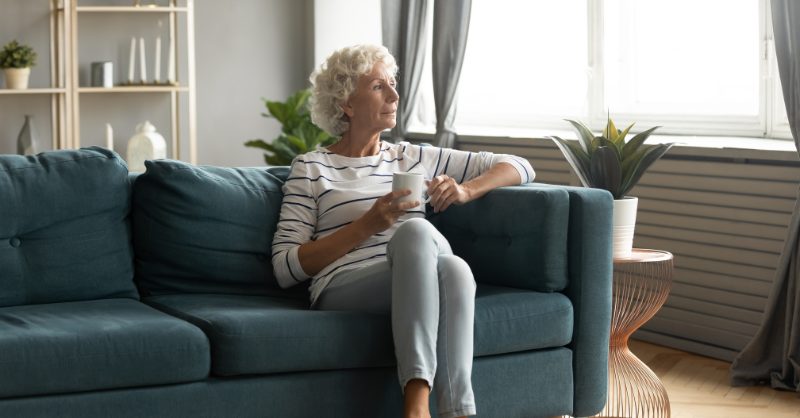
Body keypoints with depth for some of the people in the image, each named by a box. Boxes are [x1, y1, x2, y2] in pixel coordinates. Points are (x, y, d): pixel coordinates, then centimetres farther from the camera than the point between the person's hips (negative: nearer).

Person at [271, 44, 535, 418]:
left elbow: (520, 168, 25)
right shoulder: (310, 168, 14)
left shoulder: (413, 158, 24)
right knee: (415, 229, -35)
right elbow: (285, 269, 3)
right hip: (344, 290, -3)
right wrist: (368, 224, -5)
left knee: (453, 268, -36)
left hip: (415, 287, 3)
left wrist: (465, 190, 4)